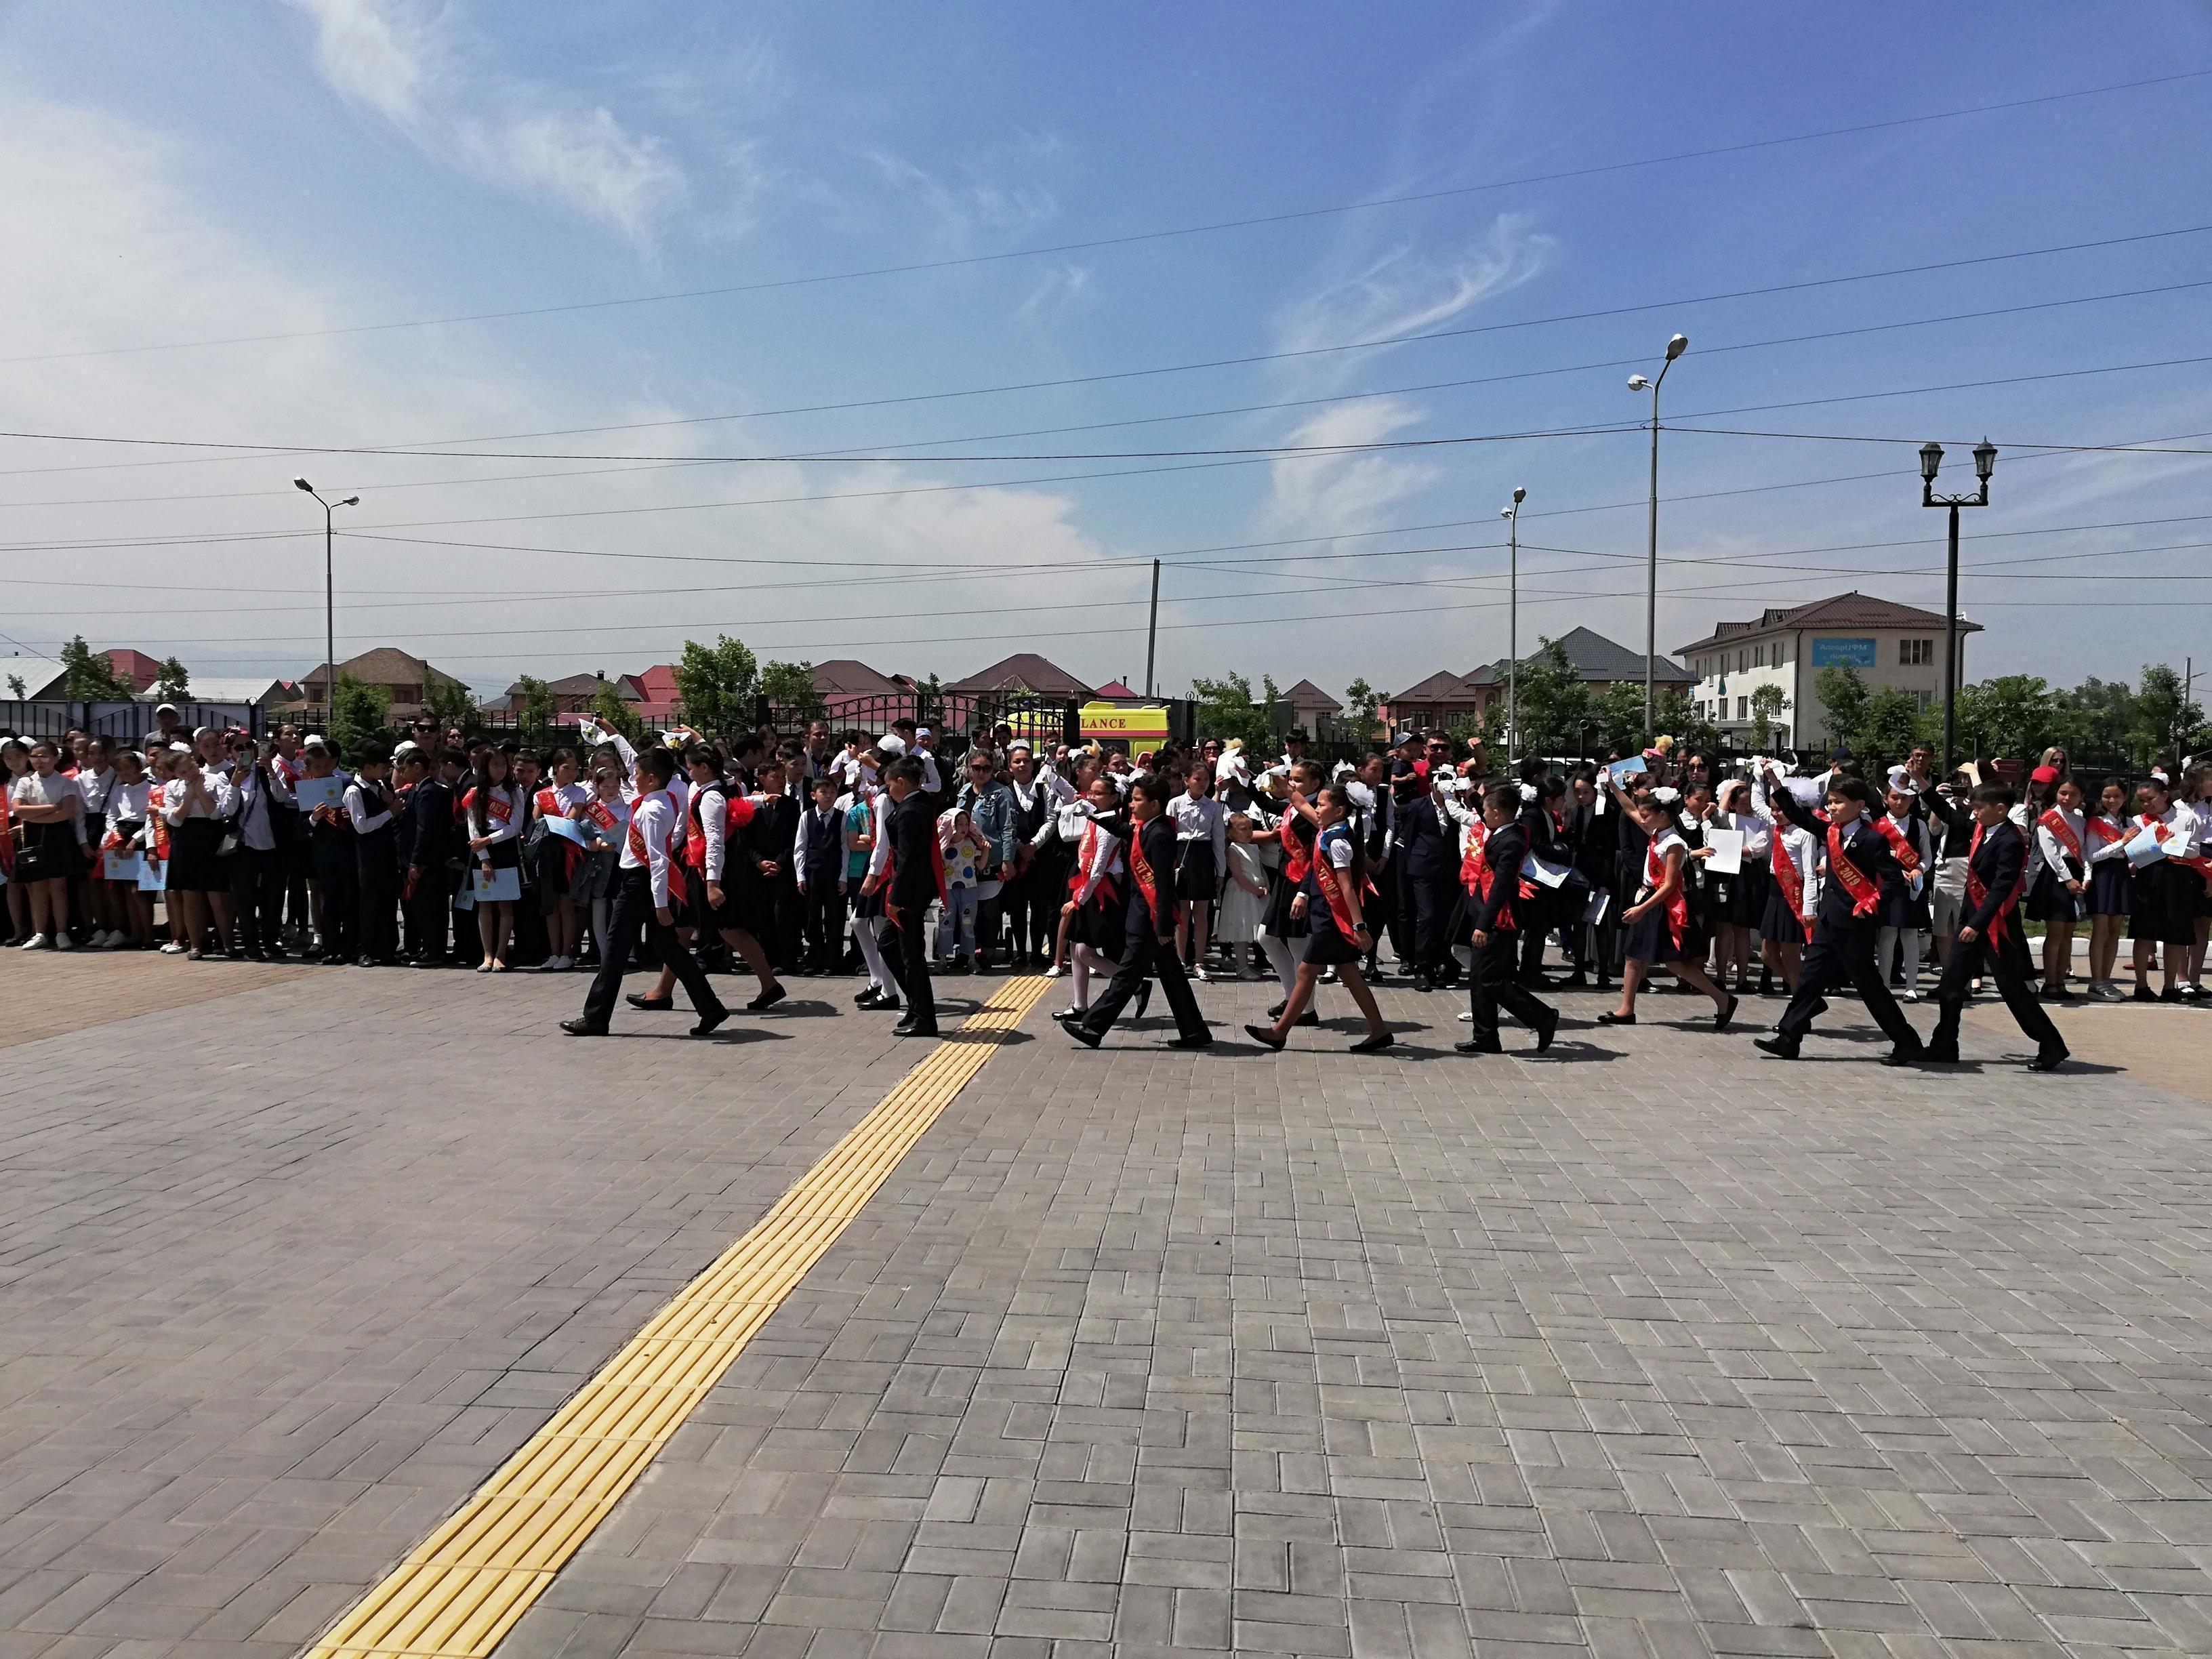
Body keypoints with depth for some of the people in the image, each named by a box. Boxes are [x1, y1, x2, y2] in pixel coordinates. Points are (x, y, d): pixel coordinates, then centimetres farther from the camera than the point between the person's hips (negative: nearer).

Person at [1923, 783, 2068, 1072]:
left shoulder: (2010, 841, -19)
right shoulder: (1981, 829, 5)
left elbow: (2001, 888, -25)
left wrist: (1977, 924, -30)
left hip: (1996, 925, -8)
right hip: (1972, 919, 8)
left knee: (2013, 988, 0)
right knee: (1950, 982, 8)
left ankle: (2052, 1049, 15)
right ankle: (1943, 1048, 16)